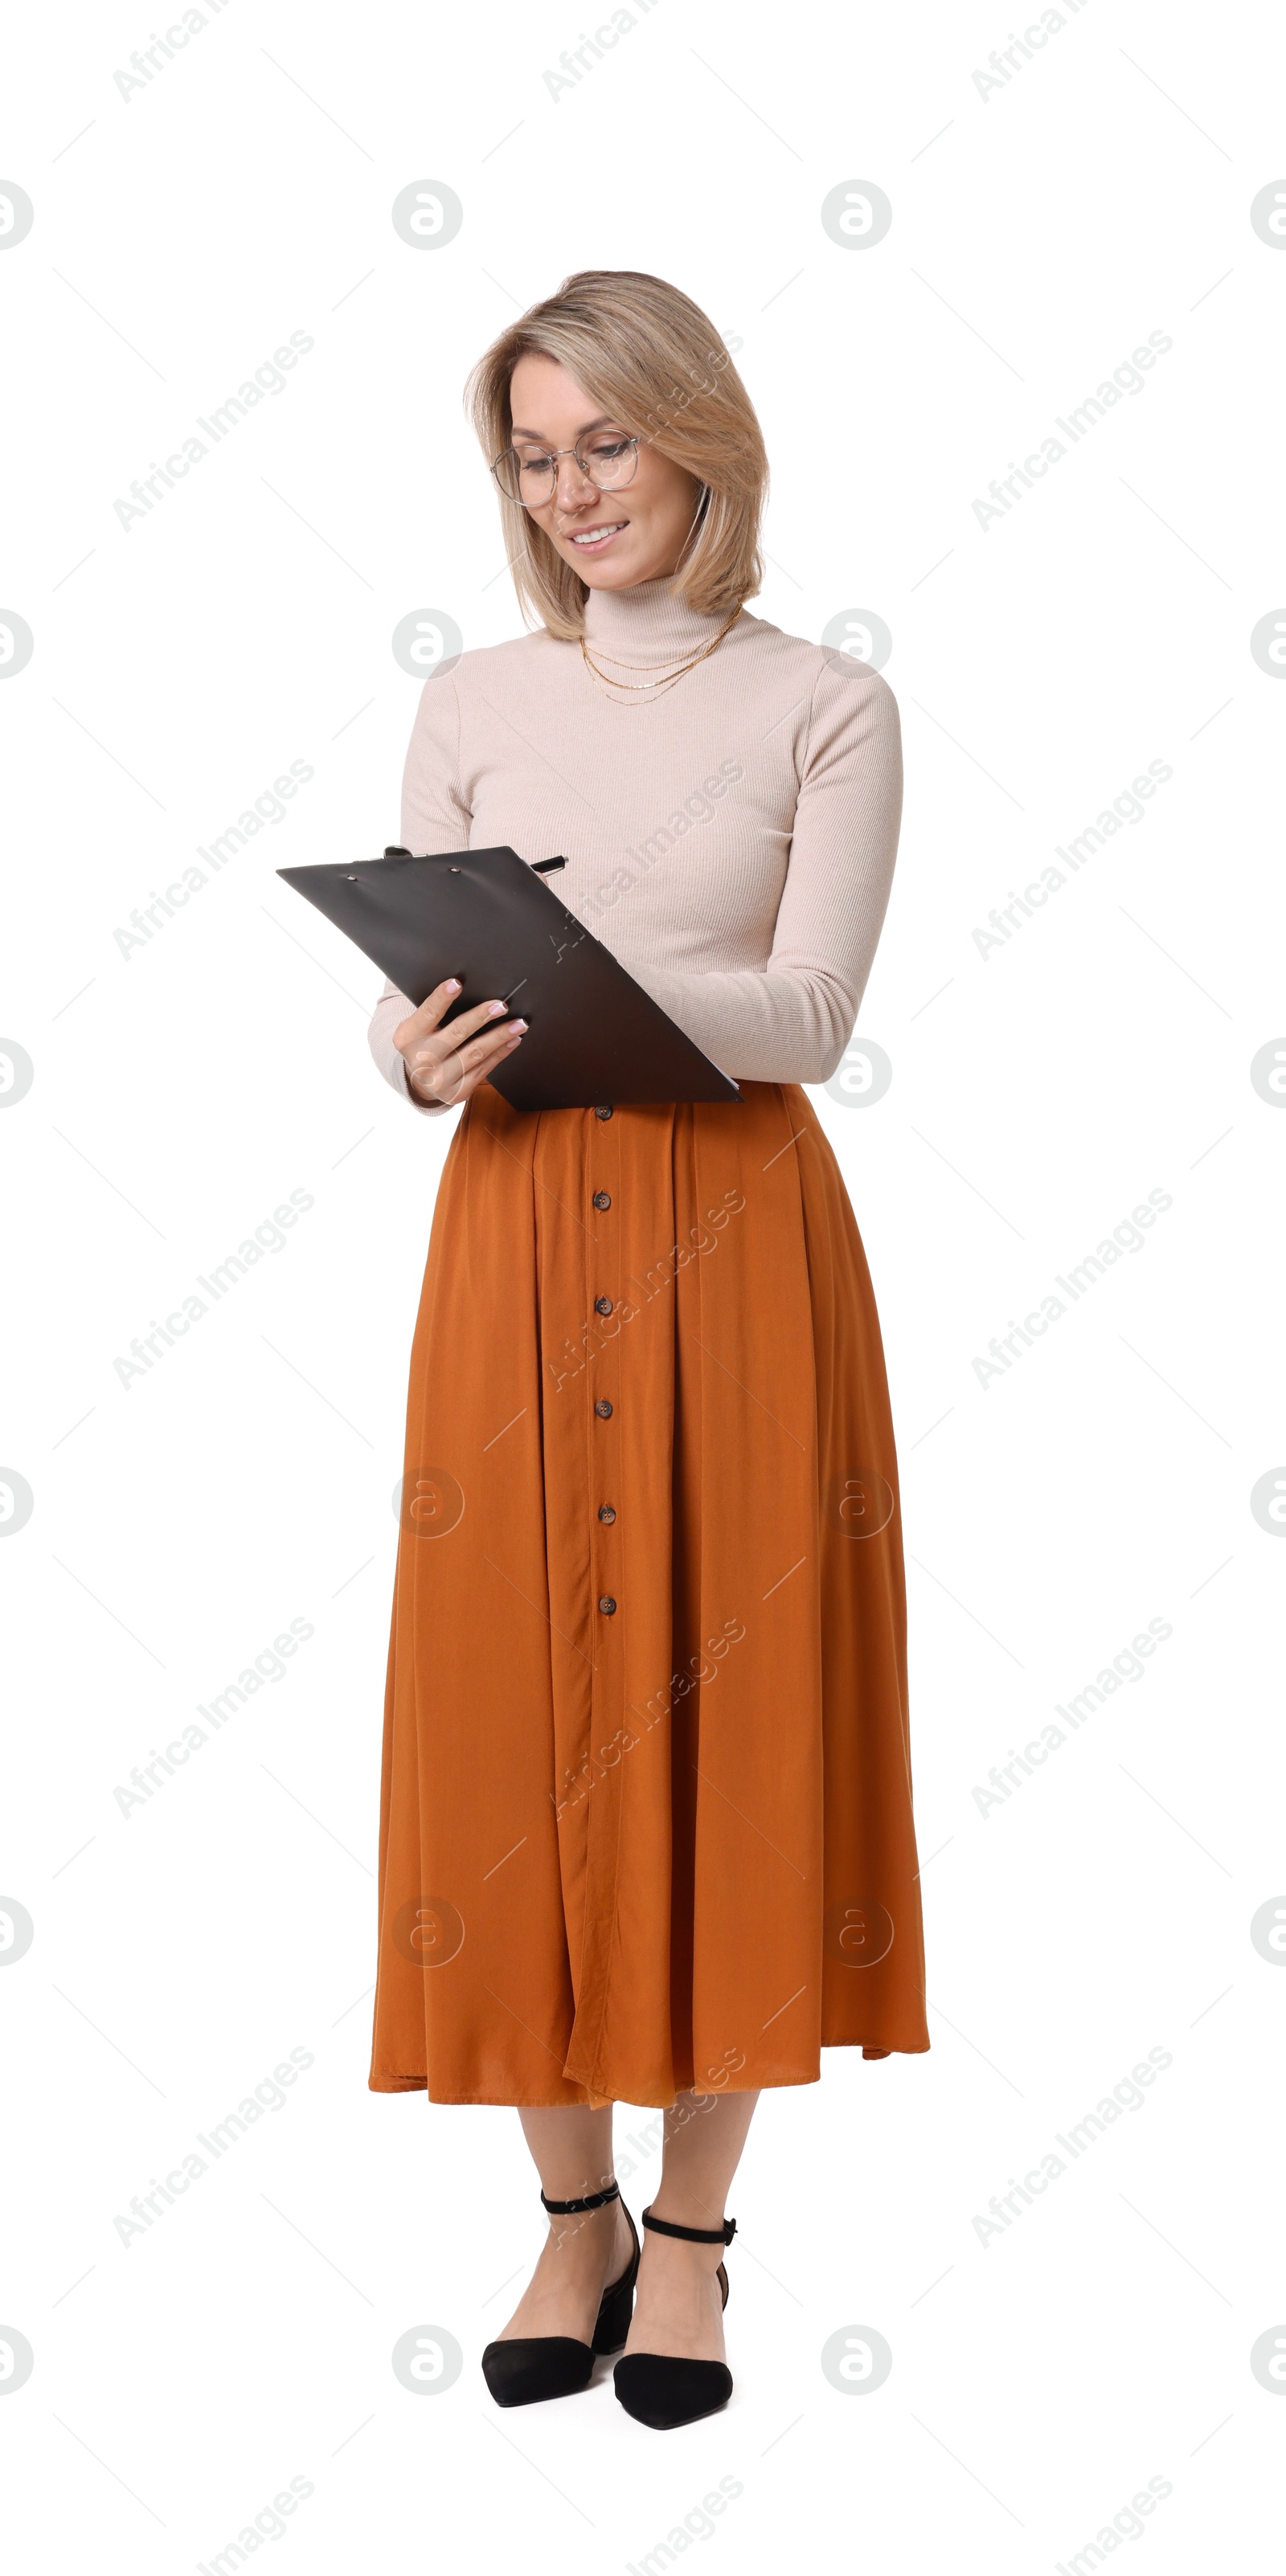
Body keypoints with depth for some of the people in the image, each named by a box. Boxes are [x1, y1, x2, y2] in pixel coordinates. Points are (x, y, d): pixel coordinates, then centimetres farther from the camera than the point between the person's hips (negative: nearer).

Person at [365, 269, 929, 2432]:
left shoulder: (825, 710, 3)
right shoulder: (471, 708, 10)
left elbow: (810, 1013, -8)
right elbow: (401, 1009, 7)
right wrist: (431, 1055, -16)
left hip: (738, 1239, -2)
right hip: (517, 1237, 2)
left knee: (731, 1708, 1)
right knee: (513, 1707, 2)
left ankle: (690, 2221, 17)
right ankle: (573, 2214, 19)